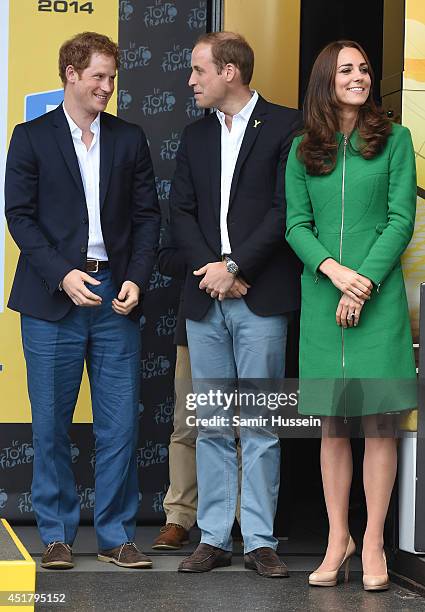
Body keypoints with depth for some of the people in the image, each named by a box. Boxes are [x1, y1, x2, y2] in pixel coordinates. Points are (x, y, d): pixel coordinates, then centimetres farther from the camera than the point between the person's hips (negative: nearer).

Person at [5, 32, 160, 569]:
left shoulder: (129, 139, 11)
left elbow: (147, 216, 10)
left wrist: (136, 279, -4)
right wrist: (62, 274, -14)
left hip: (115, 300, 2)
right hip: (52, 301, -2)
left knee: (120, 424, 1)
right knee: (51, 424, 3)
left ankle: (116, 534, 11)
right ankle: (57, 535, 14)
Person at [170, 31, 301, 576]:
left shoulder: (285, 127, -1)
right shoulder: (195, 136, 16)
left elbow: (285, 209, -8)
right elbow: (180, 211, 9)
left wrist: (234, 266, -12)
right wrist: (210, 270, -6)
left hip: (260, 298, -5)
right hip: (206, 299, 5)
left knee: (261, 424, -1)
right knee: (212, 423, 7)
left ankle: (259, 540, 4)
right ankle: (213, 537, 12)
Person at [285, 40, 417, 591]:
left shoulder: (394, 139, 4)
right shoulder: (303, 150, 10)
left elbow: (401, 219, -2)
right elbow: (296, 224, 7)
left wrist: (364, 283, -11)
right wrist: (333, 269, -11)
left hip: (378, 294, -2)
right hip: (322, 297, 2)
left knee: (379, 420, -2)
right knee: (332, 425, 5)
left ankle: (373, 543, 4)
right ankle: (338, 539, 12)